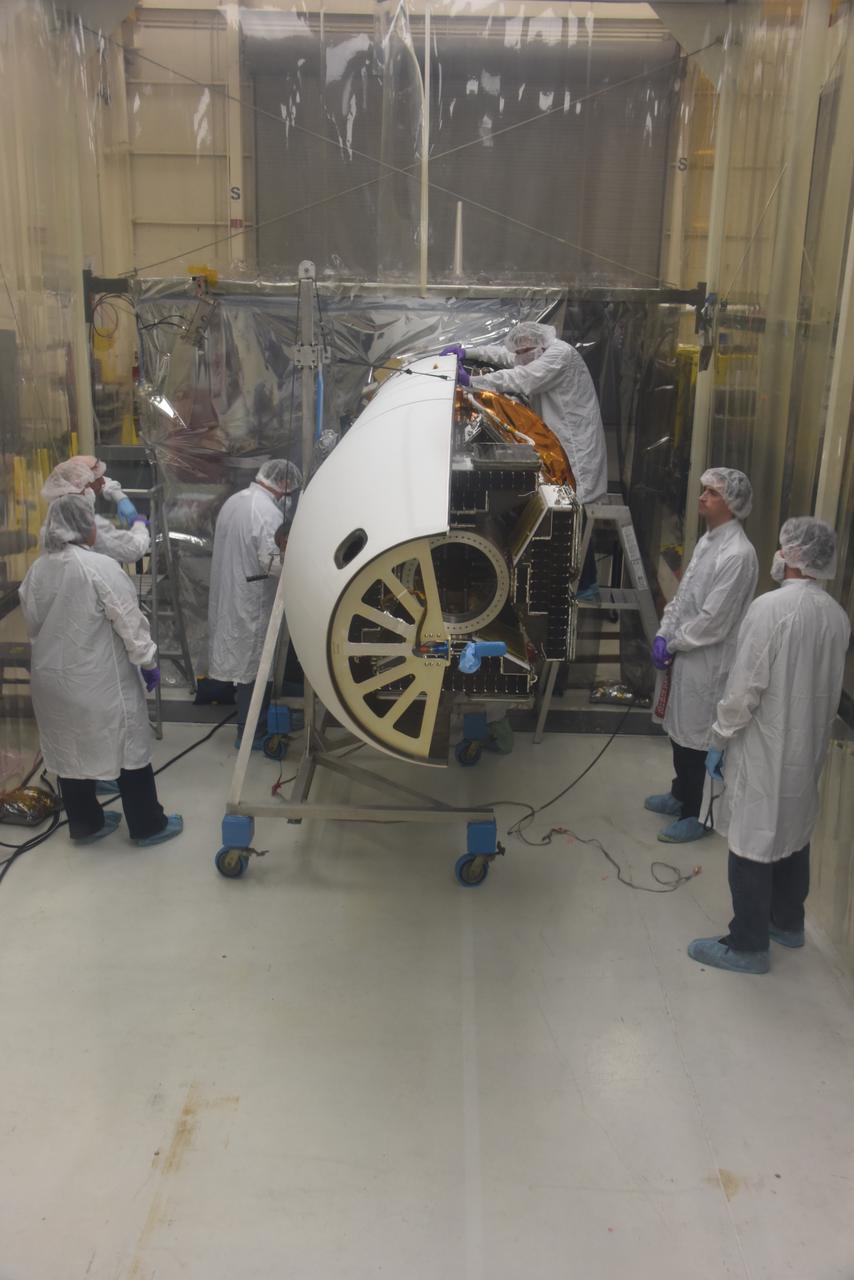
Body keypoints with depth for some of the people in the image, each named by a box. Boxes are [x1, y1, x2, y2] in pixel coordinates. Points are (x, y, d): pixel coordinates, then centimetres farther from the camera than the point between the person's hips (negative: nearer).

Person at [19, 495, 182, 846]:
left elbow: (32, 626, 12)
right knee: (127, 748, 6)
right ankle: (147, 826, 17)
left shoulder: (36, 570, 2)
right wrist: (149, 662, -4)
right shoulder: (101, 567, -19)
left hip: (52, 678, 7)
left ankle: (84, 823, 30)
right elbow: (130, 623, -16)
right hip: (100, 681, -7)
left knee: (70, 749, 17)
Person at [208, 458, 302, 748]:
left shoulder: (233, 500, 9)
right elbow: (273, 562, -26)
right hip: (252, 603, -9)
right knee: (254, 667, 3)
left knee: (241, 661, 18)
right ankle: (248, 733, 13)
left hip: (230, 597, 9)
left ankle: (247, 722, 30)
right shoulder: (269, 512, -20)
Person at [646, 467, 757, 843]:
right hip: (684, 653, 9)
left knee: (693, 737, 4)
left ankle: (692, 816, 20)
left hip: (706, 661, -9)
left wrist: (672, 643, -12)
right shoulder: (707, 540, 9)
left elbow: (713, 621, -23)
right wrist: (663, 635, -1)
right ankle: (679, 794, 41)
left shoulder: (738, 554, -22)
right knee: (677, 729, 22)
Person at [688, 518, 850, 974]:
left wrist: (719, 739, -9)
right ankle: (788, 922, 38)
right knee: (793, 835, 21)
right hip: (808, 748, 8)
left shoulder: (770, 607, -22)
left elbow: (745, 686, -21)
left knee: (752, 844, 3)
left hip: (764, 749, -8)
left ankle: (747, 946, 14)